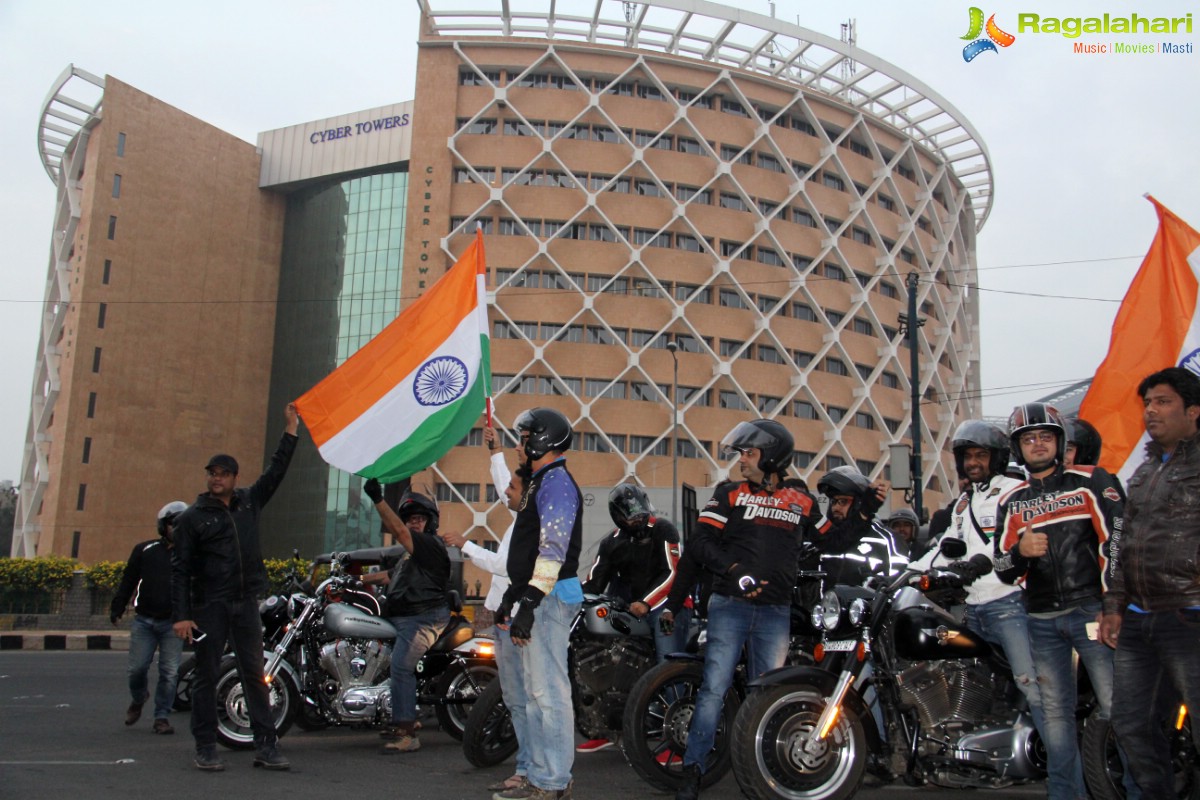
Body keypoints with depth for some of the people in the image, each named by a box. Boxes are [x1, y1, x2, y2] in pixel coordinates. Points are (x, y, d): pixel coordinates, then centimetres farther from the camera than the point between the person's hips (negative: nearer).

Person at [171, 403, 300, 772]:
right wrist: (181, 615, -12)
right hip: (209, 606, -3)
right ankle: (205, 748, 11)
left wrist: (291, 429, 6)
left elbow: (275, 471, 12)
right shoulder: (192, 517, 1)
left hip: (246, 603, 3)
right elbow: (180, 569, -4)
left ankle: (266, 746, 3)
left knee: (255, 674, 2)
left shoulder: (249, 502, 11)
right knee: (206, 676, 3)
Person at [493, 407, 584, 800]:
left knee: (549, 691, -9)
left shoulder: (556, 482, -11)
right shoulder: (540, 482, 22)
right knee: (536, 692, 14)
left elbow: (554, 548, -21)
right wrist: (512, 596, 25)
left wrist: (529, 602, -25)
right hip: (535, 597, 11)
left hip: (549, 597, -11)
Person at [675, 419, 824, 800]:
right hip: (730, 606, -2)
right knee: (714, 689, -4)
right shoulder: (730, 493, 4)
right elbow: (701, 540, -4)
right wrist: (735, 570, -15)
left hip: (777, 611, 2)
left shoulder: (803, 501, 11)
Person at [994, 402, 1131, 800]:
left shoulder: (1091, 481, 5)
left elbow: (1117, 539, -5)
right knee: (1055, 712, 7)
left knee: (1119, 706, -5)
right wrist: (1019, 551, -11)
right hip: (1042, 621, 4)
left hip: (1092, 611, -3)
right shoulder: (1010, 501, 14)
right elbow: (1004, 570, 12)